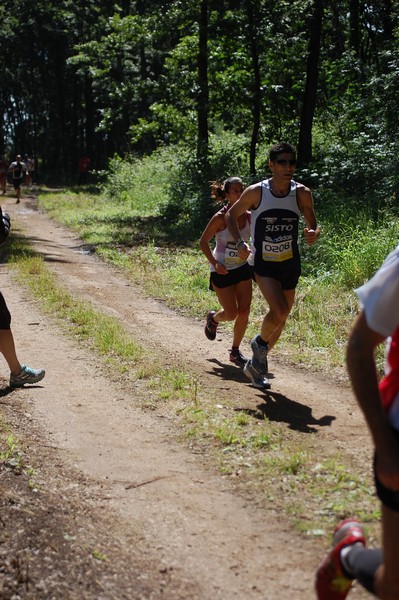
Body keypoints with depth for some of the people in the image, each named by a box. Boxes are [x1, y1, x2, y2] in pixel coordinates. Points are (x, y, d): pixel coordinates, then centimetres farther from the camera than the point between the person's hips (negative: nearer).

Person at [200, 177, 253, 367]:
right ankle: (213, 318, 36)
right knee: (231, 313, 0)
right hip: (222, 271, -4)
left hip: (242, 268, 4)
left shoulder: (248, 216, -4)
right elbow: (203, 242, -9)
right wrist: (214, 263, -20)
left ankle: (235, 351, 16)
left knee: (244, 312, -2)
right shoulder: (220, 218, -17)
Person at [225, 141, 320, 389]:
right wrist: (240, 242, -11)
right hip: (263, 263, -3)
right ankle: (260, 343, 10)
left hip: (290, 264, 3)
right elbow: (232, 215, 4)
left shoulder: (302, 193, -6)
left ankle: (256, 364, 31)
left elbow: (313, 224, 2)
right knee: (279, 311, -23)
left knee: (281, 317, 10)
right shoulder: (256, 192, -11)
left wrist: (313, 234, -22)